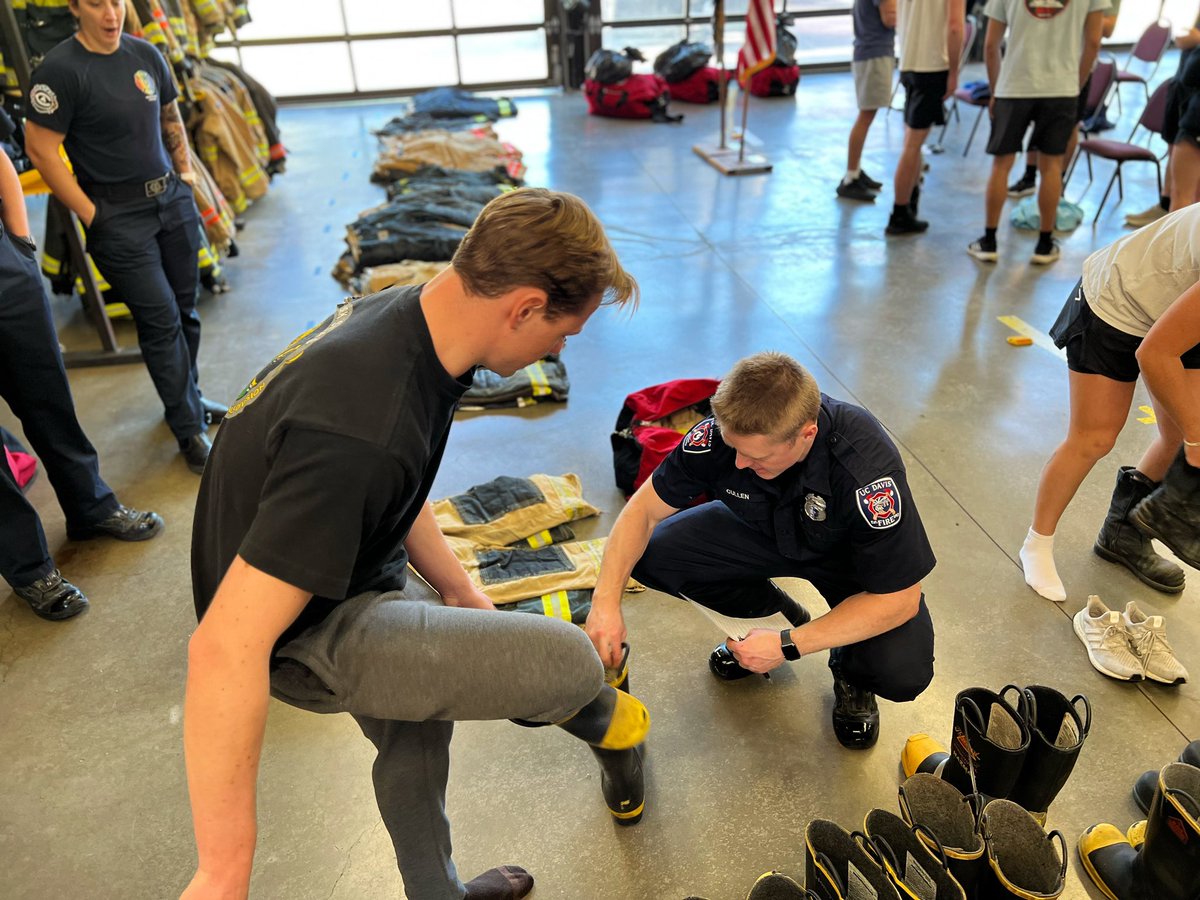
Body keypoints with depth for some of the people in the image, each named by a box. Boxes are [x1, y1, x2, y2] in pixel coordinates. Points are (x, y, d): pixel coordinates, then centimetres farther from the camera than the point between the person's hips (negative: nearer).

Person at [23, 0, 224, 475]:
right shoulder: (60, 70, -13)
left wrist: (185, 170, 14)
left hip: (173, 198, 6)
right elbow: (41, 150, -13)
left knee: (185, 308, 13)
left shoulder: (146, 54, 6)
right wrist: (91, 215, -12)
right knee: (160, 319, -5)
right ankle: (190, 430, 5)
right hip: (118, 216, -6)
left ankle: (190, 399, 32)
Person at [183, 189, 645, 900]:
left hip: (347, 580, 9)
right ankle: (598, 716, 20)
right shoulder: (360, 432, -38)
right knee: (567, 661, -18)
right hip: (301, 635, -9)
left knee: (415, 737, 27)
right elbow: (227, 648, -37)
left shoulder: (407, 315, -7)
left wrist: (457, 587, 14)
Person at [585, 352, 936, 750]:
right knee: (651, 554, -19)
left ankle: (851, 672, 11)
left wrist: (788, 647, -31)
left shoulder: (867, 467, -38)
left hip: (848, 554, -3)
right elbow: (644, 509, -17)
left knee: (904, 672, -29)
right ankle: (777, 613, 7)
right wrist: (606, 599, -31)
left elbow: (900, 599, -29)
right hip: (762, 531, 4)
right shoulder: (721, 432, -29)